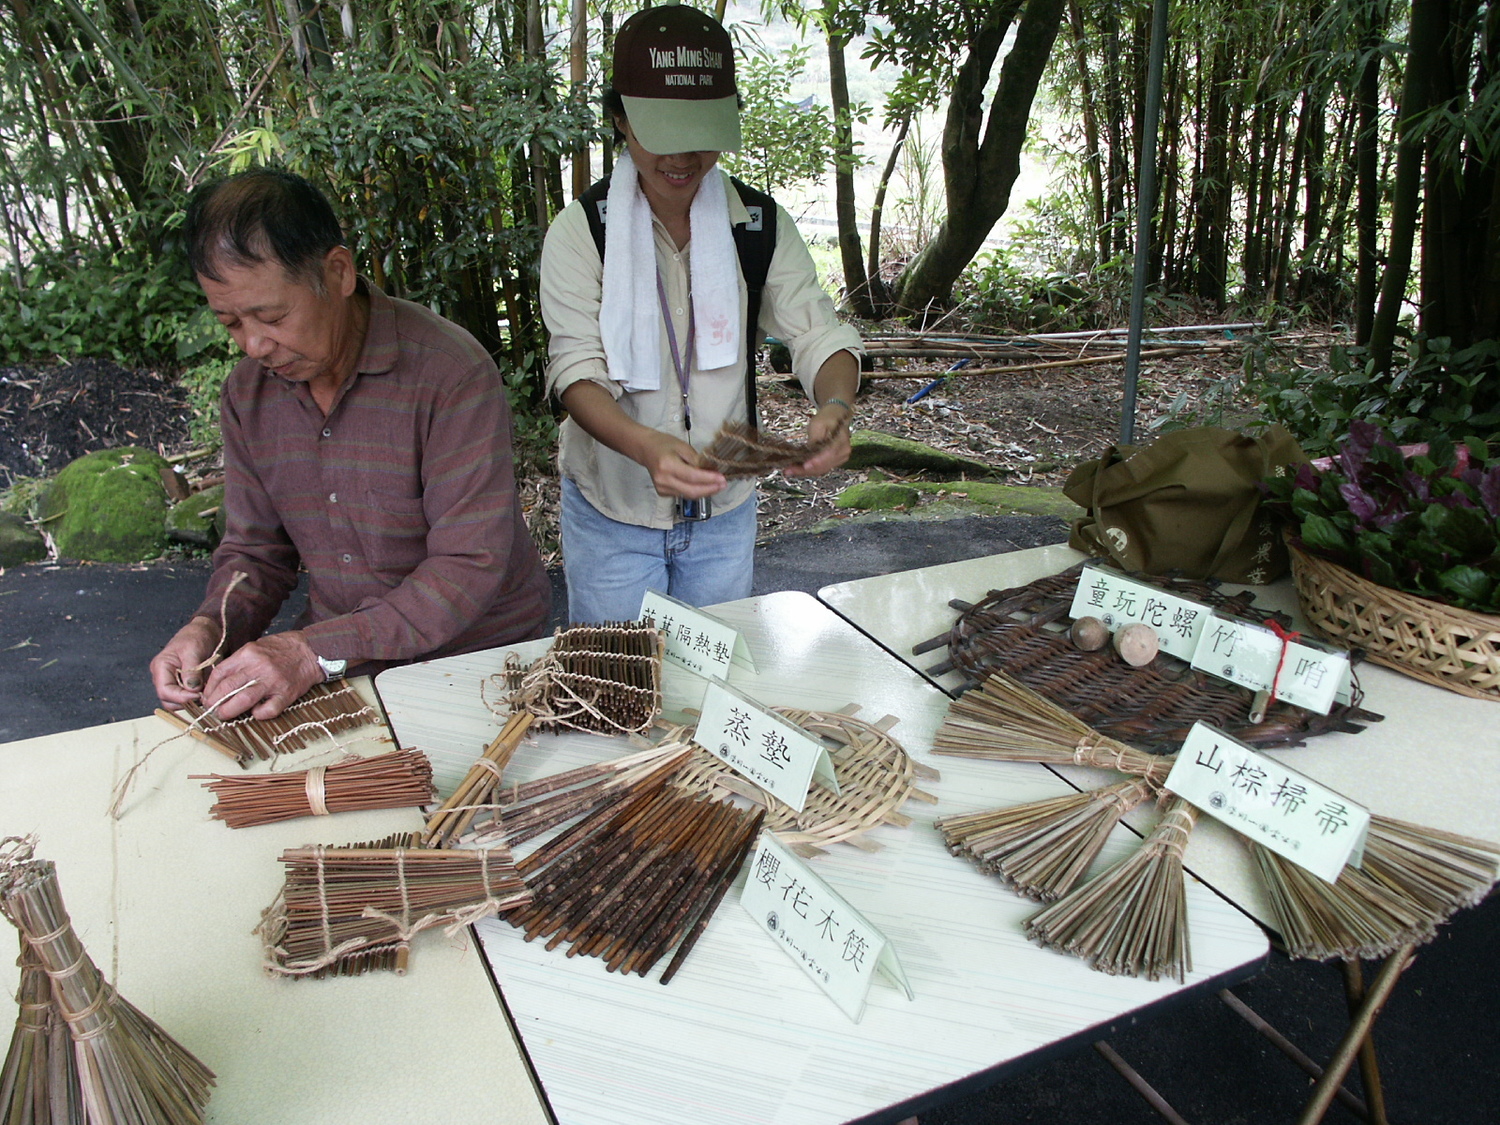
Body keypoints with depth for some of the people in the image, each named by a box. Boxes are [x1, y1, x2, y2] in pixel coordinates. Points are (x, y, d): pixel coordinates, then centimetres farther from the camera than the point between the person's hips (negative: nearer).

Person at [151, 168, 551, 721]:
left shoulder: (451, 372, -18)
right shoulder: (247, 393, 4)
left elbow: (471, 566, -22)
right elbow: (255, 551, 12)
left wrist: (316, 652, -27)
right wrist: (209, 628, -10)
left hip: (476, 654, -4)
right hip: (336, 665, 5)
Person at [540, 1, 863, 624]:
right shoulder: (581, 230, -12)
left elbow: (819, 336, -9)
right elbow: (576, 371, -21)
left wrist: (836, 407, -33)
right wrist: (648, 447, -42)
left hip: (724, 510, 3)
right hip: (611, 508, -3)